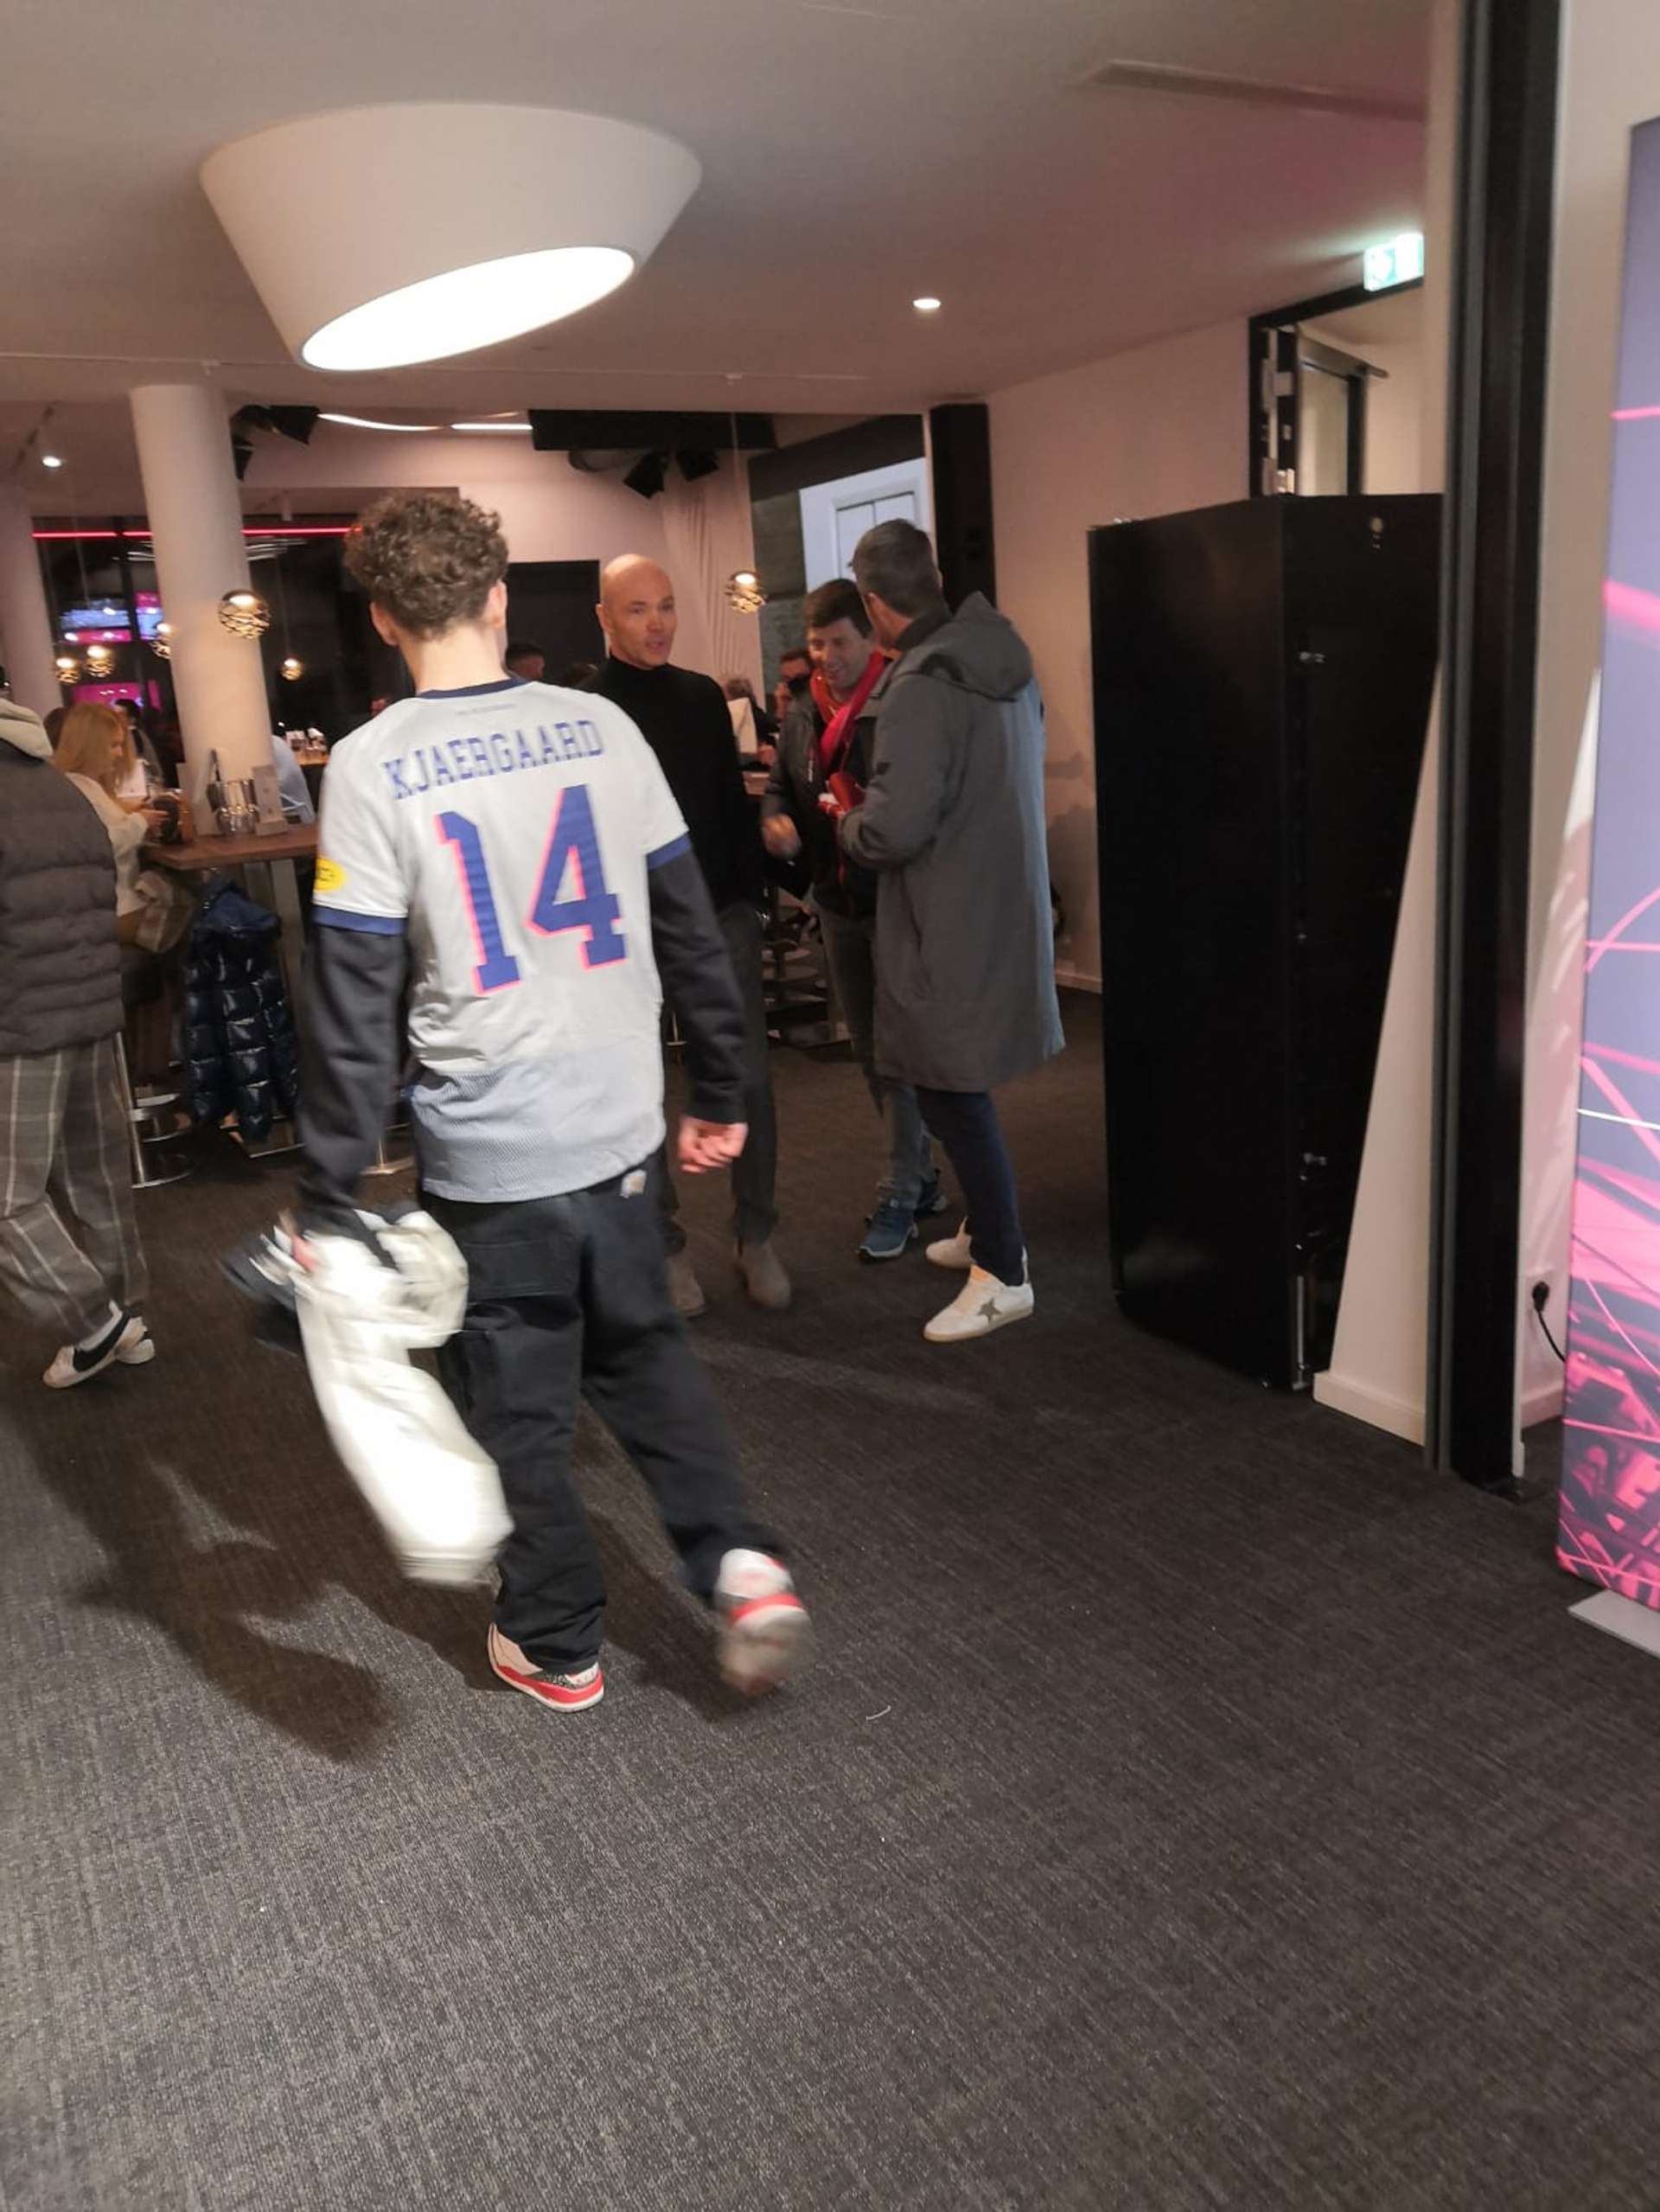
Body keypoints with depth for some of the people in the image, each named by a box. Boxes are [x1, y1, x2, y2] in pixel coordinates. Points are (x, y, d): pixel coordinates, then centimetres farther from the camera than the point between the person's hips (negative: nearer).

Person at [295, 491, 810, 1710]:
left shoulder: (372, 768, -11)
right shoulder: (603, 726, -1)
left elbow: (355, 1005, -13)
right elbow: (691, 932, 3)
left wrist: (329, 1197, -6)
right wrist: (721, 1094, 13)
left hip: (487, 1157, -3)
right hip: (618, 1129, 4)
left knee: (520, 1408, 15)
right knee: (646, 1351, 25)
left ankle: (559, 1644, 32)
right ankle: (741, 1561, 13)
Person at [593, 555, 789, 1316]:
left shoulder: (703, 695, 8)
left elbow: (733, 800, 13)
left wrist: (752, 891, 7)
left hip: (721, 913, 4)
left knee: (748, 1079, 4)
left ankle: (756, 1237, 17)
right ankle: (665, 1245, 19)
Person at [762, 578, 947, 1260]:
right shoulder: (800, 715, 8)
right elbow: (778, 785, 15)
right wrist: (773, 820, -6)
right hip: (835, 901, 8)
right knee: (868, 1047, 15)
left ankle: (899, 1197, 5)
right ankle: (920, 1173, 29)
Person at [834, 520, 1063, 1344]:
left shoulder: (921, 687, -20)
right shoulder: (1005, 661, 7)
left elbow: (894, 829, -25)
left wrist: (844, 821, -3)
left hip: (953, 926, -9)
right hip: (1006, 904, 9)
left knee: (952, 1092, 1)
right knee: (958, 1085, 21)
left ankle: (1003, 1274, 10)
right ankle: (988, 1230, 35)